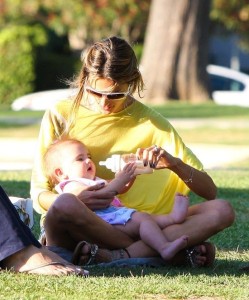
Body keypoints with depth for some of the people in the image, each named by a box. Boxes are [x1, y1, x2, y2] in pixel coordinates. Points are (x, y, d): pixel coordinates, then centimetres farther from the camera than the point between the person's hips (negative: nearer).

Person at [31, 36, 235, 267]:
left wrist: (175, 164, -17)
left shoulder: (150, 122, 7)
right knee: (64, 205, -40)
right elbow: (39, 194, 1)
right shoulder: (61, 115, 3)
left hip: (133, 228, 2)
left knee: (222, 211, -17)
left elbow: (209, 192, 4)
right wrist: (75, 200, -22)